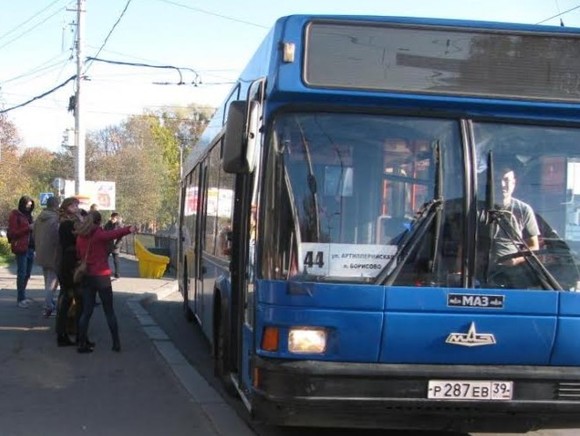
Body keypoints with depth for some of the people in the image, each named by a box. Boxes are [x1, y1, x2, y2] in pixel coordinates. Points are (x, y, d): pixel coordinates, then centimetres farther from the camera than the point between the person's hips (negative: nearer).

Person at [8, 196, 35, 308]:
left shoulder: (28, 215, 18)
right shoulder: (15, 215, -3)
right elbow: (13, 233, -10)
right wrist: (28, 228, -17)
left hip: (30, 248, 7)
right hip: (21, 248, -7)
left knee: (27, 274, 10)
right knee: (22, 273, -8)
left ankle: (22, 296, 18)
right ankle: (20, 299, -5)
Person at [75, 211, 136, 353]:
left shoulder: (80, 236, 6)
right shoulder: (99, 234, -13)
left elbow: (78, 255, 10)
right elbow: (114, 233, -31)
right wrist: (129, 229, -45)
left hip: (86, 277, 5)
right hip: (101, 277, -5)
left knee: (86, 312, 9)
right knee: (109, 311, 5)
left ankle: (82, 344, 4)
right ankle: (116, 343, 7)